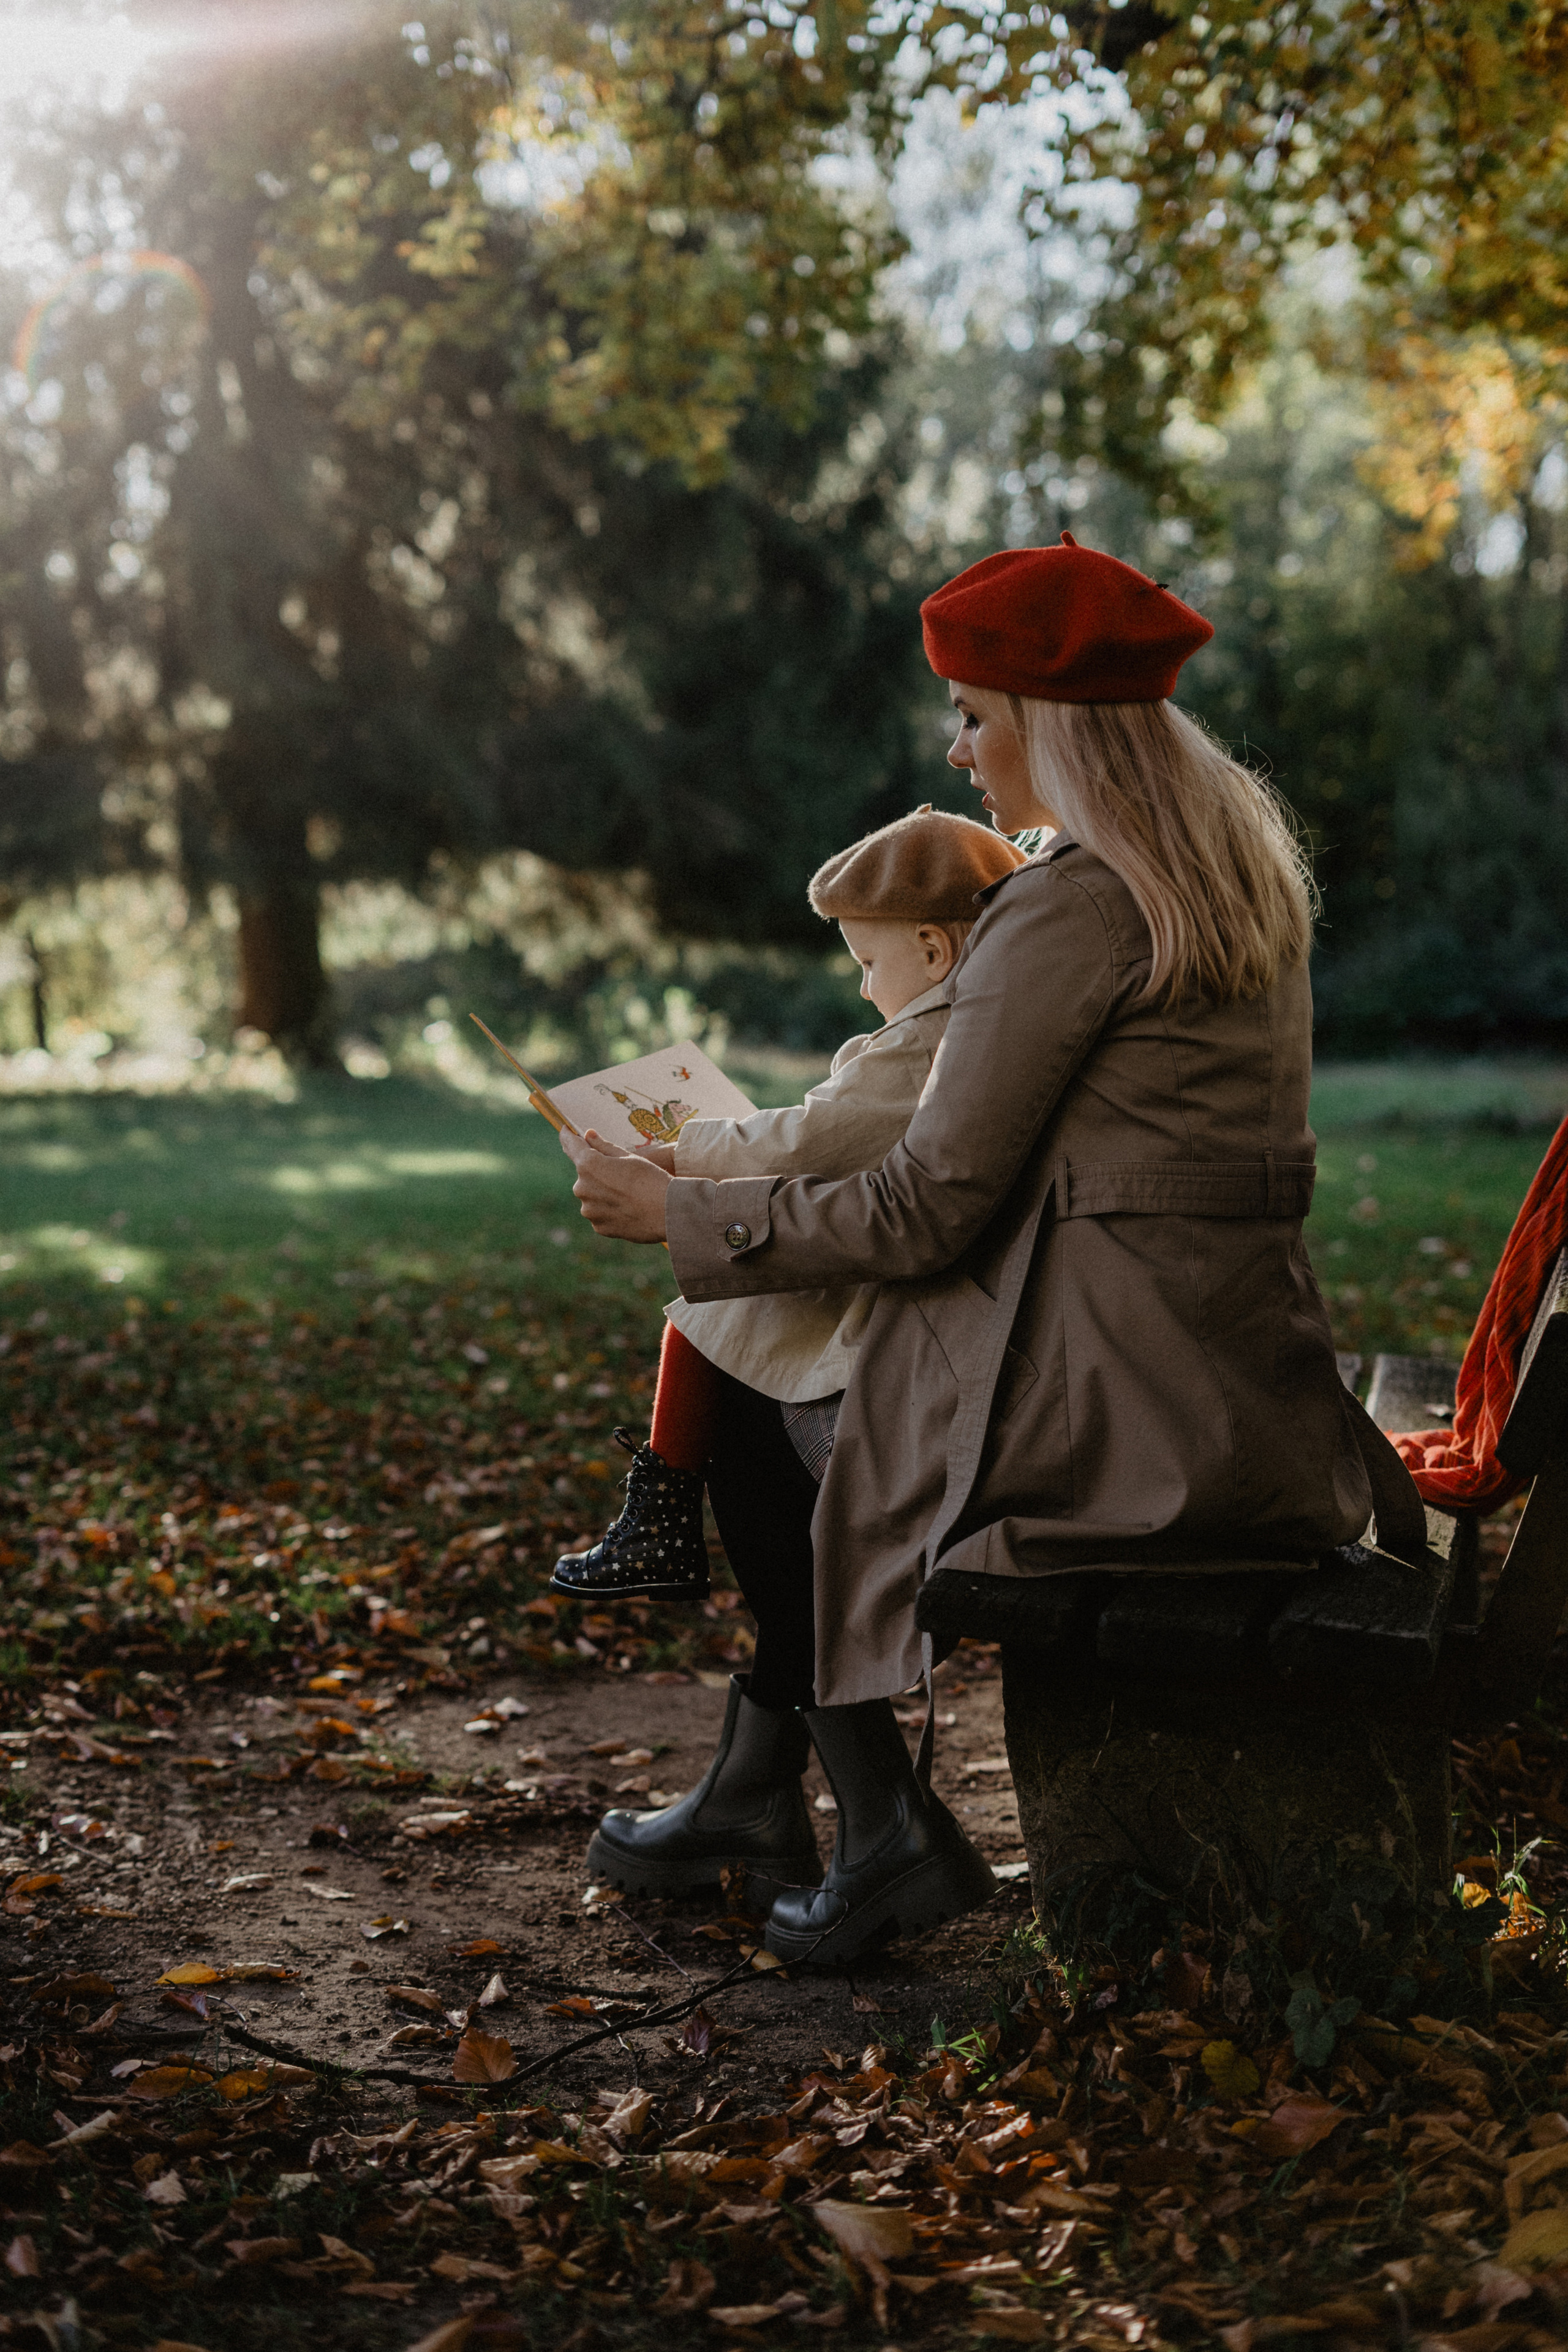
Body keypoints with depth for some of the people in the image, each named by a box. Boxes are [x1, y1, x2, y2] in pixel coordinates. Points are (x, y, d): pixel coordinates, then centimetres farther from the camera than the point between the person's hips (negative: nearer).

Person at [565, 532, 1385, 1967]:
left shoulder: (1073, 903, -15)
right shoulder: (1243, 865, 12)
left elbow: (927, 1214, -15)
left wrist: (681, 1213, -5)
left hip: (1128, 1405, -9)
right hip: (1265, 1395, 9)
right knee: (858, 1392, 25)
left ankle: (883, 1834, 16)